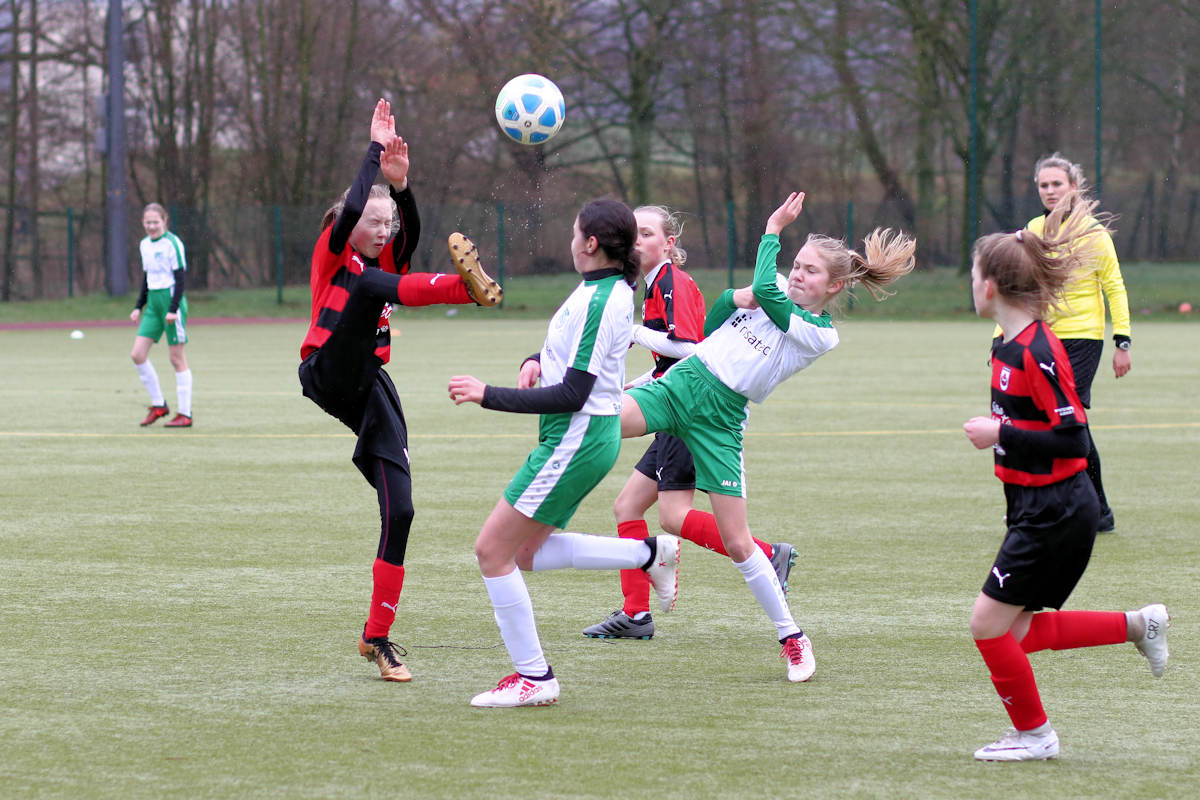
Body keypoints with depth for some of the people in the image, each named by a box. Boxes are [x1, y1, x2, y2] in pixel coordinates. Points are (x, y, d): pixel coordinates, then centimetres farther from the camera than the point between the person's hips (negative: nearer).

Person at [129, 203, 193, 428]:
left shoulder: (172, 244, -9)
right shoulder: (144, 245, 13)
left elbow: (180, 278, -12)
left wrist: (173, 309, -18)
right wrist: (138, 307, 19)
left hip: (171, 299, -7)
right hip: (153, 302, 7)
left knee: (177, 358, -4)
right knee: (137, 354, -2)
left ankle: (185, 414, 1)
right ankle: (158, 405, 10)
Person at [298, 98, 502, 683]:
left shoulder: (385, 262, 19)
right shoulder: (334, 255, 7)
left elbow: (411, 230, -2)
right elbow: (352, 206, -13)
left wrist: (400, 183, -18)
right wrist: (376, 150, -7)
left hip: (372, 390, 6)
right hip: (328, 377, -6)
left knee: (399, 511, -5)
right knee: (370, 285, -26)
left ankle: (377, 637, 1)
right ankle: (466, 287, -54)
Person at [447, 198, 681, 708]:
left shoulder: (595, 302, -21)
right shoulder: (616, 289, 9)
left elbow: (572, 395, -23)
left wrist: (489, 395, -21)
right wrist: (537, 361, 7)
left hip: (576, 440, -10)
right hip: (595, 432, 10)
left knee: (493, 550, -5)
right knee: (524, 553, 17)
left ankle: (533, 677, 1)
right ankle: (651, 553, 16)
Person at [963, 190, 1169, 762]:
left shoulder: (1038, 353, -21)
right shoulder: (1009, 345, 9)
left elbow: (1073, 439, -24)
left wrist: (1001, 434, -22)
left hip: (1057, 514, -10)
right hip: (1035, 508, 10)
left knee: (989, 623, -4)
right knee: (1016, 632, 12)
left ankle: (1033, 733, 11)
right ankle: (1137, 625, 19)